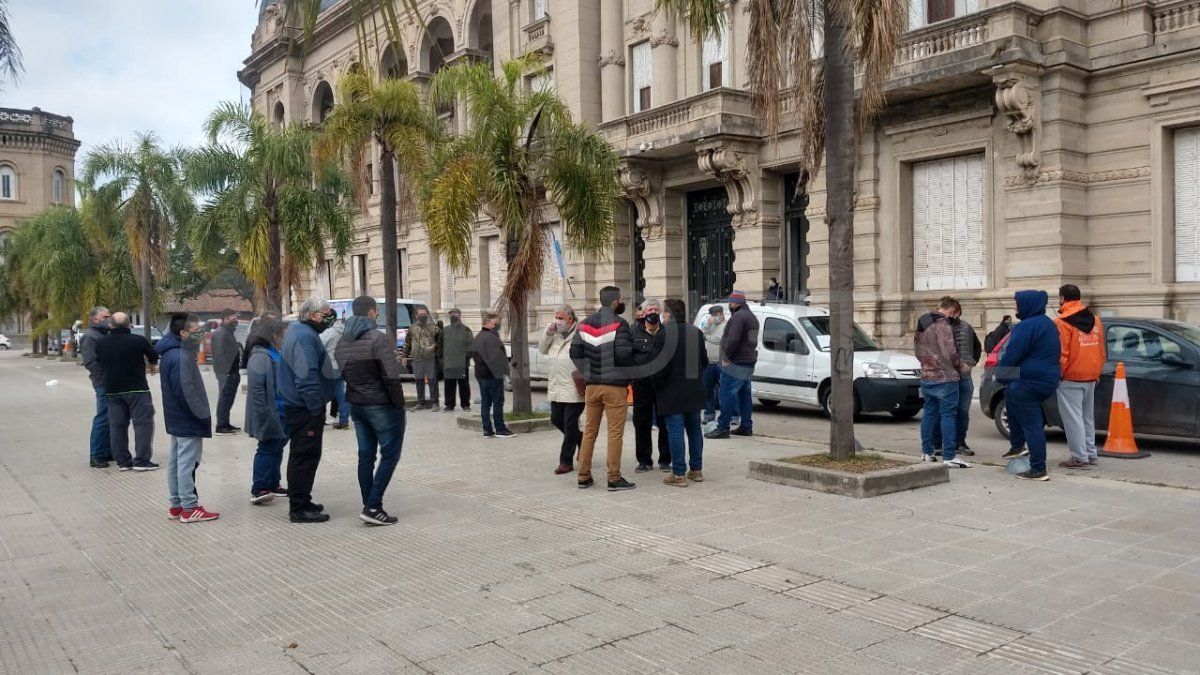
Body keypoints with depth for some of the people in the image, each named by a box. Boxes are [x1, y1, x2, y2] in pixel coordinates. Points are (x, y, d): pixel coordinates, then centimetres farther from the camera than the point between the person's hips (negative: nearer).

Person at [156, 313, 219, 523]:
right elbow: (186, 393, -24)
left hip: (176, 419, 10)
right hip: (188, 421, -10)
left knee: (175, 461, 15)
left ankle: (177, 505, 24)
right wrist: (204, 414, -14)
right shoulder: (181, 357, -21)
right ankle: (189, 508, 2)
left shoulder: (170, 352, 11)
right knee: (187, 463, -4)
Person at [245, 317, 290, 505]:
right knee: (267, 448, -8)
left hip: (282, 412, 10)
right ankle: (259, 489, -5)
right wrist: (264, 414, -25)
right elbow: (256, 388, -23)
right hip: (270, 414, -10)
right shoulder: (260, 356, -17)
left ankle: (272, 484, 25)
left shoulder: (276, 354, 14)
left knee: (277, 447, 15)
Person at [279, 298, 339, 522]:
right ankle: (299, 508, -1)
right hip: (306, 408, -11)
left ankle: (300, 502, 28)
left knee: (302, 455, 18)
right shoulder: (305, 336, -19)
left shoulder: (298, 331, 16)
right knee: (306, 456, -6)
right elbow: (306, 377, -25)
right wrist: (316, 410, -22)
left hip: (298, 406, 11)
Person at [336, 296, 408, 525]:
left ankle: (370, 508, 14)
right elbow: (391, 378, -19)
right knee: (390, 455, 0)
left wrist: (356, 396, 15)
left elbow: (343, 375, 10)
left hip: (356, 405, 8)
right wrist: (399, 404, -11)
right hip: (382, 406, -7)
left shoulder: (342, 342, 7)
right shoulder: (378, 339, -17)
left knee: (366, 456, 11)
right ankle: (372, 507, -6)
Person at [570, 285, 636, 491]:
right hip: (614, 385, -6)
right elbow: (623, 354, -20)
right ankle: (614, 478, 2)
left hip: (592, 385, 6)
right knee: (615, 432, 0)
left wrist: (586, 372, 13)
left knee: (590, 430, 13)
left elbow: (575, 352, 5)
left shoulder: (585, 324, 8)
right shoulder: (619, 324, -12)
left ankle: (584, 476, 16)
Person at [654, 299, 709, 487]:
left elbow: (660, 365, -15)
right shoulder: (696, 332, 6)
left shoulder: (663, 334, -14)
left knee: (676, 432, -3)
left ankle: (679, 474, -2)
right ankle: (696, 470, 22)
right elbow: (705, 362, 11)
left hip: (672, 392, -6)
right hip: (695, 391, 6)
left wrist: (657, 386, -2)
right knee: (694, 429, 15)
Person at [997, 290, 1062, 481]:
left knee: (1032, 425, -6)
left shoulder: (1027, 326, -17)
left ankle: (1038, 469, -4)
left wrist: (1000, 375, 0)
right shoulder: (1048, 324, 15)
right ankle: (1018, 446, 33)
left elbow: (1011, 355, -18)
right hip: (1048, 380, 10)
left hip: (1028, 383, -10)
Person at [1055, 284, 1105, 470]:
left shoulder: (1062, 322, -14)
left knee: (1073, 418, -3)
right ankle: (1090, 453, 22)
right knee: (1087, 416, 17)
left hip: (1071, 379, -8)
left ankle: (1080, 457, -4)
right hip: (1091, 378, 8)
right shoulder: (1095, 320, 10)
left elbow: (1061, 354, -18)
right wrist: (1096, 372, 19)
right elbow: (1101, 351, 13)